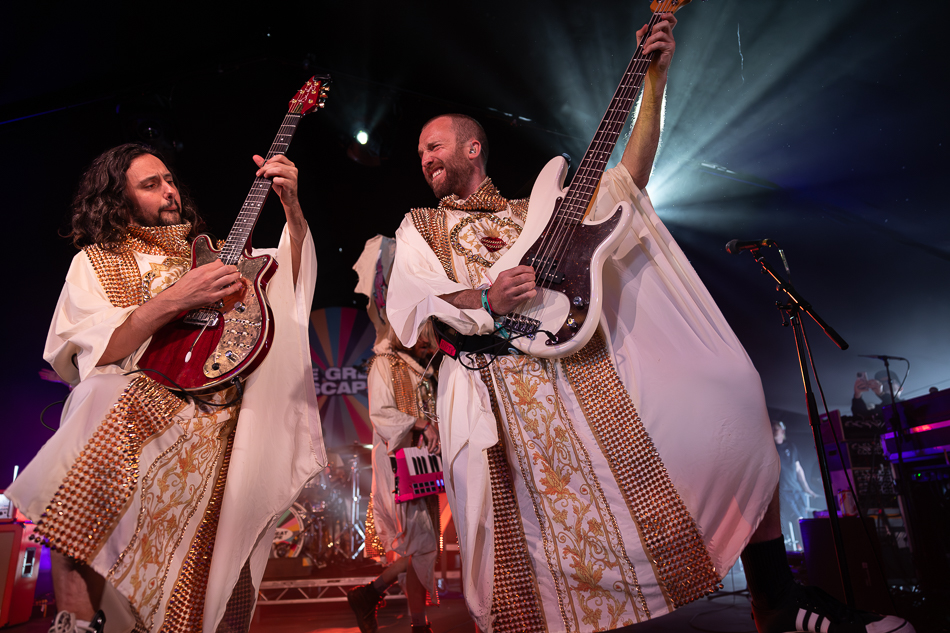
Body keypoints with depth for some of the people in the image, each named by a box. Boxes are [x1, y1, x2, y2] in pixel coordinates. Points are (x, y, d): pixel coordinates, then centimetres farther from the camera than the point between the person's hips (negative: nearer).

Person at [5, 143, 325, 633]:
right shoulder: (96, 261, 15)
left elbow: (292, 274, 13)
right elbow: (92, 352, -3)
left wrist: (291, 207, -1)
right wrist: (173, 300, -15)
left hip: (217, 422, 3)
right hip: (138, 408, -2)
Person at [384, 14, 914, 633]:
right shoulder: (419, 227, 22)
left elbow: (628, 181, 20)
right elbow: (409, 306, 6)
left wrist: (655, 77, 17)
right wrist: (486, 301, -12)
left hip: (588, 367, 2)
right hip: (501, 384, -1)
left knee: (728, 397, -12)